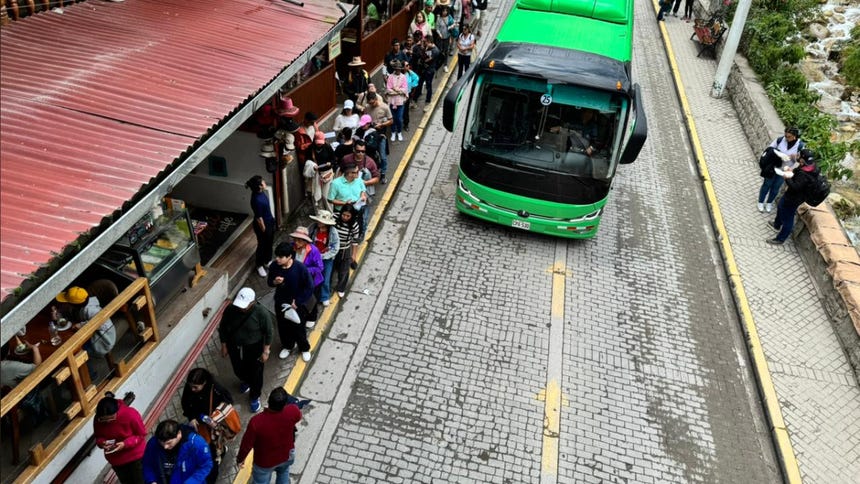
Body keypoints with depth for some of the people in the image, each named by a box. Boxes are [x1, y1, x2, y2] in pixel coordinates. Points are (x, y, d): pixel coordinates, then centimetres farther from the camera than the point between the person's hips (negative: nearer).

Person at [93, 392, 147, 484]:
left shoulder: (130, 414, -28)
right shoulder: (98, 420, -17)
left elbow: (141, 435, -17)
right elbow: (98, 437, 1)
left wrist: (125, 444, -31)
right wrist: (102, 442, -22)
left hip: (135, 455, -4)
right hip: (115, 459, 4)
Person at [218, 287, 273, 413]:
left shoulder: (261, 313, -29)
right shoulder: (230, 309, -21)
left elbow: (269, 332, -15)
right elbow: (222, 328, -4)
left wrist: (266, 351, -11)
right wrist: (224, 346, 2)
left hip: (254, 348, -3)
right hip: (234, 347, 3)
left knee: (255, 374, 15)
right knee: (238, 370, 26)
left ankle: (255, 396, 42)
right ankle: (244, 381, 61)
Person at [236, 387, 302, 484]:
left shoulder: (257, 422, -38)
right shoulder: (293, 411, -32)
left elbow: (246, 444, -21)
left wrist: (240, 459, -1)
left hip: (265, 462, -2)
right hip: (287, 454, 2)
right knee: (283, 472, 35)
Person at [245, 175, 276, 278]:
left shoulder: (261, 192, -7)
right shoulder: (257, 200, -35)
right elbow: (258, 218, -25)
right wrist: (264, 230, -15)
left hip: (269, 221, 9)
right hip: (263, 225, -9)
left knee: (269, 243, 25)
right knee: (263, 245, 13)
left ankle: (267, 261, 47)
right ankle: (259, 265, 35)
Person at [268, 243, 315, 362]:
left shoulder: (300, 268, -28)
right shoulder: (274, 266, -17)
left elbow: (309, 287, -19)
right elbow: (269, 282, 1)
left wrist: (297, 302, -17)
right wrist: (274, 282, -23)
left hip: (297, 303, -3)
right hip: (280, 302, 3)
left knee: (298, 328, 13)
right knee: (283, 327, 22)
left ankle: (305, 349, 41)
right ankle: (287, 346, 50)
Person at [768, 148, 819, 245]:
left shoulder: (805, 175, -38)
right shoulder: (810, 166, -9)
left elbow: (795, 187, -37)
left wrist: (787, 178, -28)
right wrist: (793, 170, -6)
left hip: (793, 199, -10)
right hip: (790, 194, 10)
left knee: (787, 218, 7)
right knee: (780, 207, 32)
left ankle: (780, 239, 24)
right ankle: (777, 225, 57)